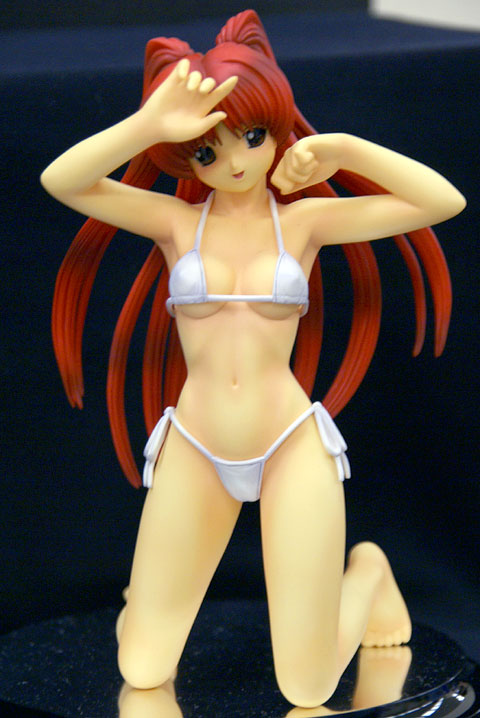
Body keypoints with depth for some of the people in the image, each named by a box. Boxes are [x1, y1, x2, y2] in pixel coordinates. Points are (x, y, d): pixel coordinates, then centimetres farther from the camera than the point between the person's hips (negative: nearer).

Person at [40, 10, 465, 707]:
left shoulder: (305, 219, 1)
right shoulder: (175, 221, 1)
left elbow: (445, 202, -7)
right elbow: (59, 180, -14)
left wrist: (344, 149, -13)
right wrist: (149, 124, -25)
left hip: (292, 446, -1)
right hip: (194, 452, 1)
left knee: (308, 689, 1)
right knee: (141, 673, 4)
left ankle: (368, 569, 31)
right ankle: (164, 577, 37)